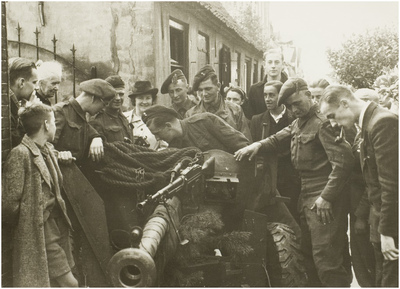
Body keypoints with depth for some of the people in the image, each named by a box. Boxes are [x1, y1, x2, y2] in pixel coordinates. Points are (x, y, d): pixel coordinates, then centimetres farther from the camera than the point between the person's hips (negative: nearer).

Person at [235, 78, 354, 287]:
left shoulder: (323, 123, -14)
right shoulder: (297, 124, 14)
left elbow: (343, 161, -19)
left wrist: (327, 196, -21)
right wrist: (258, 145, -5)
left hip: (324, 199, -9)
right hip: (306, 196, 9)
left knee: (326, 258, -7)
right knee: (309, 253, 18)